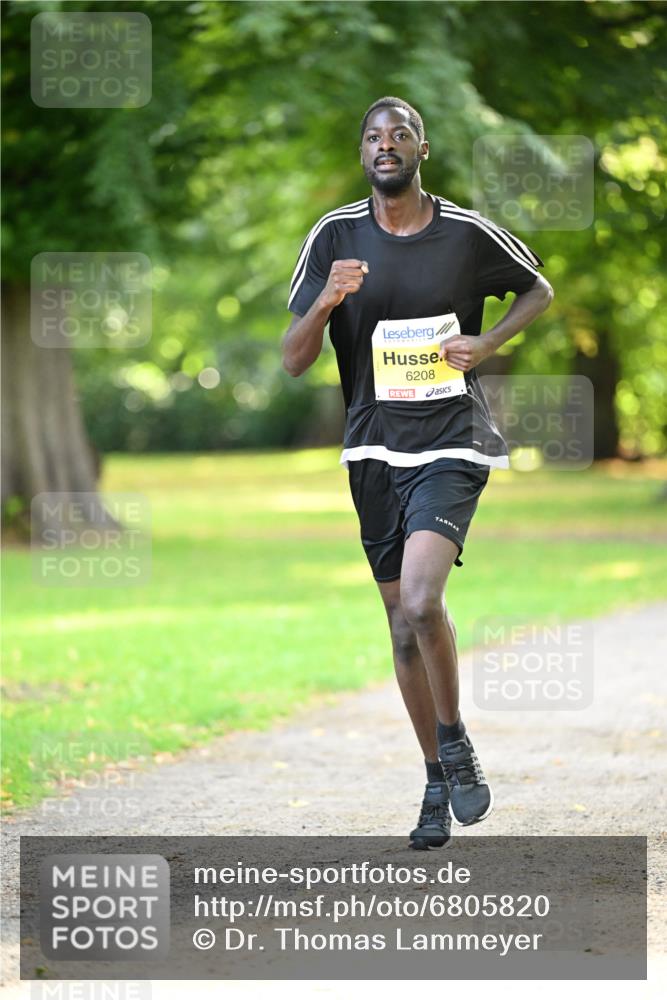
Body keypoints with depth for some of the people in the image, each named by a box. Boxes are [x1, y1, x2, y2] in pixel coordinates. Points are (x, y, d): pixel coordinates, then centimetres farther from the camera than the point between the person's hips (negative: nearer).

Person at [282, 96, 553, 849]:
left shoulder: (468, 233, -3)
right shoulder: (335, 237, 1)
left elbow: (539, 288, 16)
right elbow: (294, 362, 0)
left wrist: (487, 343, -2)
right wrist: (325, 303, -20)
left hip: (451, 445, -3)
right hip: (374, 448, 3)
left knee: (420, 603, -23)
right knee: (401, 618, 9)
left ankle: (455, 739, 0)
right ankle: (439, 784, 22)